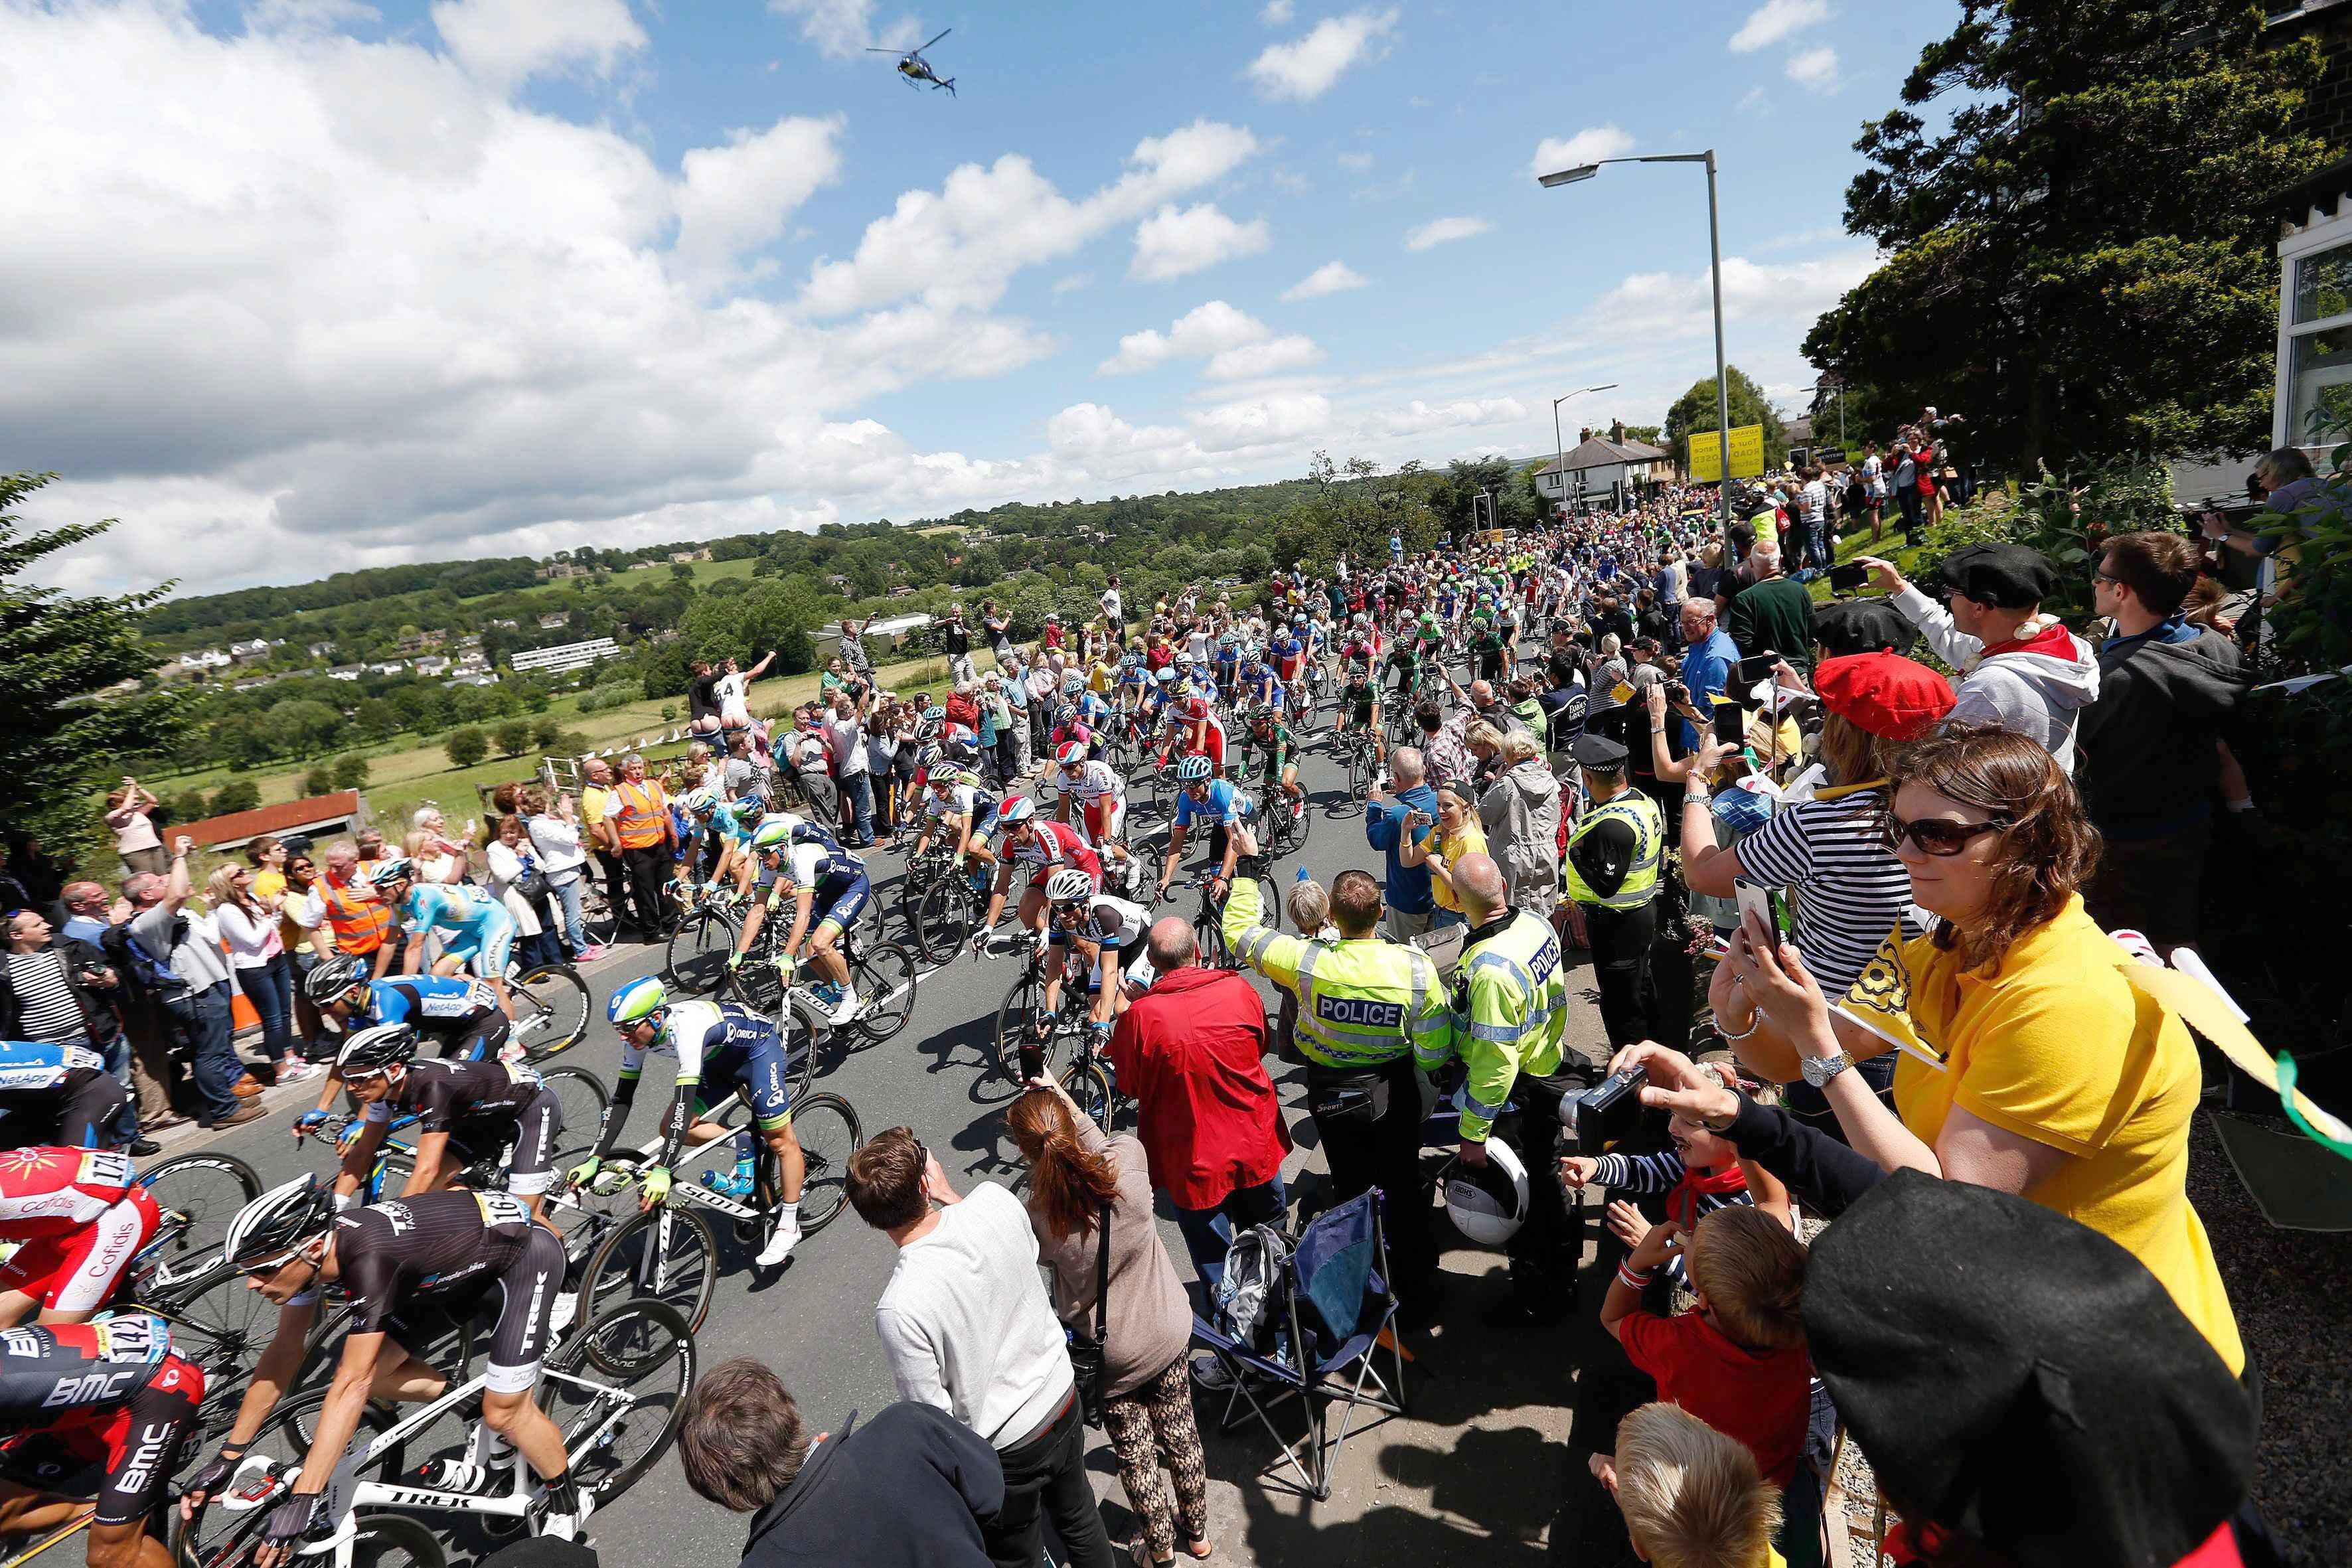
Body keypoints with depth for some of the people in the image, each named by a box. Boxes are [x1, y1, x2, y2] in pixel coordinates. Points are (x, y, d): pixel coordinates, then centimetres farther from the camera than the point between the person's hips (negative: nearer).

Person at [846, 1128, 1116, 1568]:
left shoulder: (899, 1309, -33)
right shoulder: (997, 1201, -22)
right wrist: (946, 1193, 8)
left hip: (1009, 1450, -4)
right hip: (1064, 1398, 5)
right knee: (1078, 1513, 33)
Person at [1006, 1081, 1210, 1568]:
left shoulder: (1040, 1219, -31)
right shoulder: (1129, 1164, -27)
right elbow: (1106, 1145, -3)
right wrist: (1066, 1102, 2)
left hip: (1110, 1356, -3)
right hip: (1169, 1332, 3)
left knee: (1134, 1452, 23)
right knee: (1180, 1432, 26)